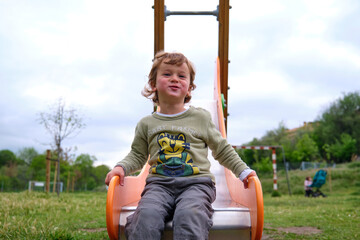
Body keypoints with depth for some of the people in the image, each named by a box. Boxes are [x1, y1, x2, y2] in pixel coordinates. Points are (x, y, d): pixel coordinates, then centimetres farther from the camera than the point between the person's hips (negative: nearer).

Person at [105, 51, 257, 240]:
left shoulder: (201, 118, 14)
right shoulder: (146, 124, 17)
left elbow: (222, 150, 22)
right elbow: (137, 155, 25)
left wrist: (243, 170, 12)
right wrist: (121, 167, 5)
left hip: (196, 182, -1)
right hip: (159, 183, 2)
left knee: (189, 215, -34)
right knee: (147, 215, -31)